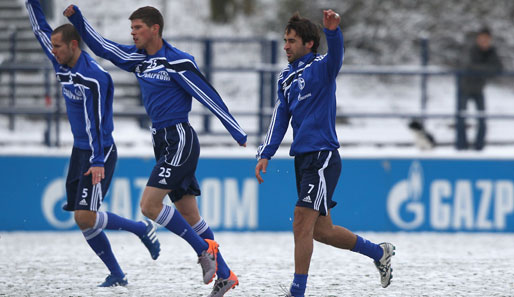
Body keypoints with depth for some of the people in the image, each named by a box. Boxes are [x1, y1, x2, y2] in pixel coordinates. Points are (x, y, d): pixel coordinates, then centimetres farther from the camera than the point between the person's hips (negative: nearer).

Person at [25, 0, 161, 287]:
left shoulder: (93, 77, -21)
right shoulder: (62, 64, 4)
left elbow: (96, 121, -24)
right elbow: (40, 29, 16)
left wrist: (98, 162, -28)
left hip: (99, 152, -9)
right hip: (79, 151, 9)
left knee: (85, 217, -15)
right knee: (83, 219, 4)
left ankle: (142, 229, 3)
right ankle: (117, 274, 11)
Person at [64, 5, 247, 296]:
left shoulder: (178, 62, -14)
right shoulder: (138, 58, 9)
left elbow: (210, 97, -13)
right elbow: (101, 46, 16)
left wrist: (240, 135, -11)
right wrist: (76, 18, 3)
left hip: (179, 140, -8)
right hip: (164, 142, 8)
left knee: (149, 205, -15)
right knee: (189, 215, 8)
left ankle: (205, 249, -5)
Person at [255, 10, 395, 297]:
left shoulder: (320, 67, -8)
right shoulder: (286, 77, 16)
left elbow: (335, 57, -31)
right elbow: (281, 117, 18)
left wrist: (333, 31, -51)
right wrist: (266, 155, 9)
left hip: (323, 157, -9)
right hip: (303, 158, 9)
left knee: (302, 225, -12)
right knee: (321, 230, 13)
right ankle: (379, 252, 31)